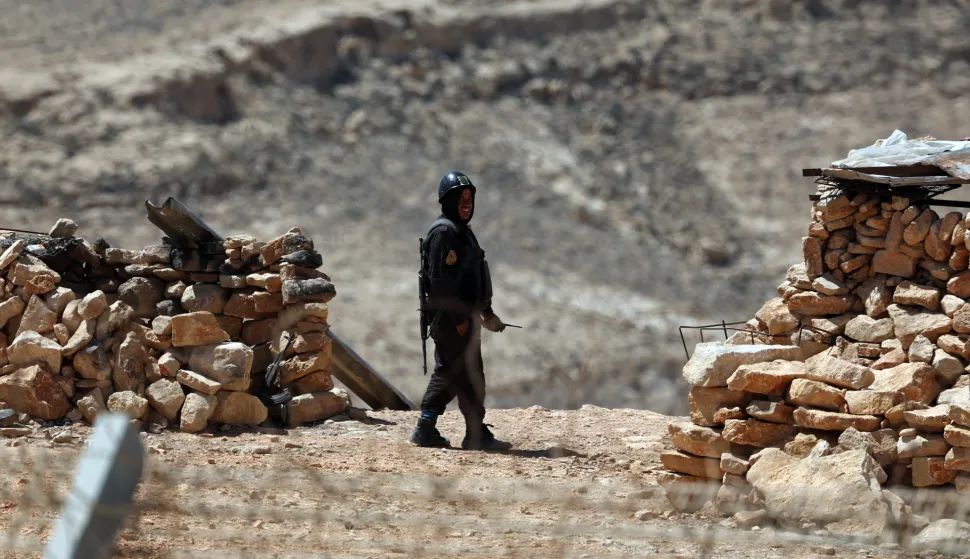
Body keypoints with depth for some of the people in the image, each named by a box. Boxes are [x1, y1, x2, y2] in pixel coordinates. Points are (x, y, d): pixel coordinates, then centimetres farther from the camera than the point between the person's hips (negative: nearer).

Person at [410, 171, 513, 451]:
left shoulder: (462, 231, 19)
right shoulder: (444, 232, -13)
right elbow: (441, 279, -21)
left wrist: (487, 313, 22)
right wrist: (458, 318, -23)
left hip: (462, 317, 11)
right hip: (450, 318, -11)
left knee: (447, 374, 13)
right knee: (469, 376, -9)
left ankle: (425, 430, 17)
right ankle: (477, 435, -7)